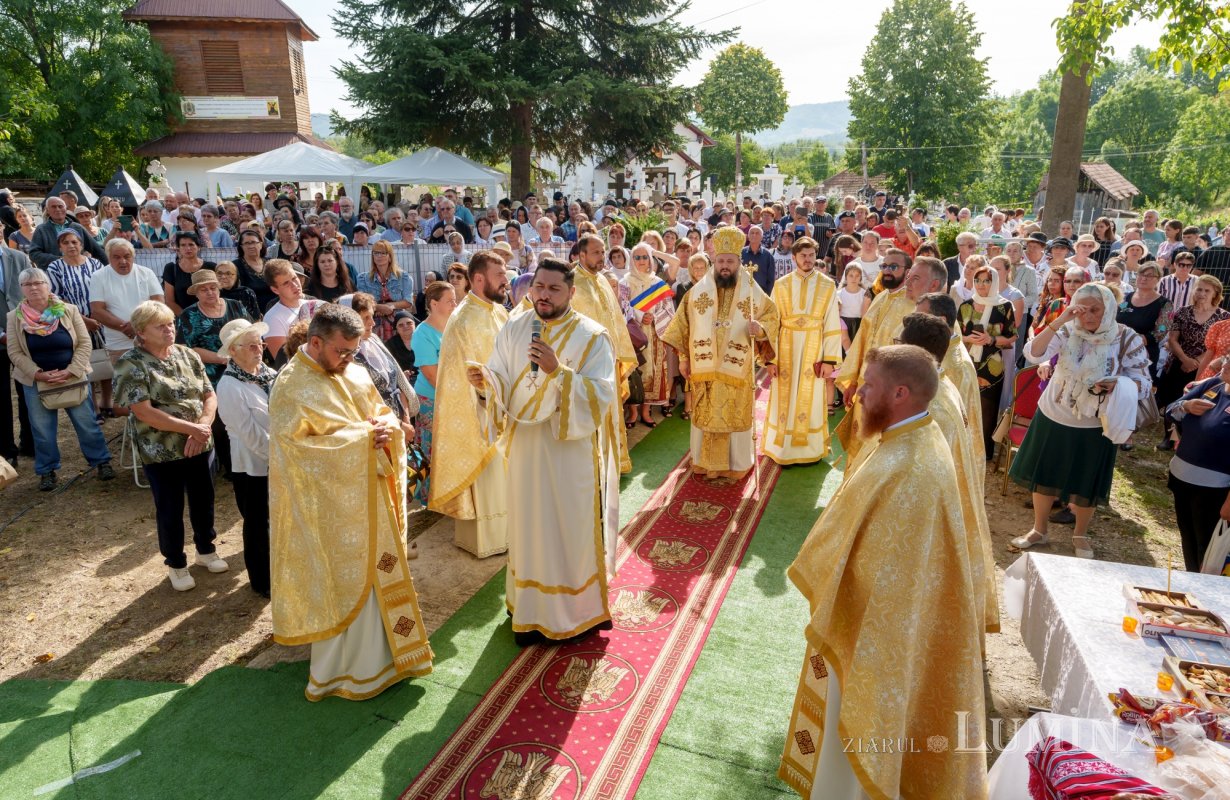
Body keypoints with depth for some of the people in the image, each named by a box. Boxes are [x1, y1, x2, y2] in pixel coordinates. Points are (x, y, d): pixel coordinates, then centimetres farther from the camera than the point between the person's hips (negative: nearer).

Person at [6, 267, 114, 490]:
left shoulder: (69, 310, -4)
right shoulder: (15, 317, -1)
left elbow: (85, 343, -5)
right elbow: (15, 352, -1)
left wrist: (71, 371, -14)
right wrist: (39, 374, -14)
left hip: (73, 378, -1)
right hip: (35, 383, 1)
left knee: (87, 424, 5)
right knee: (42, 430, 9)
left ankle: (102, 461, 19)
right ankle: (47, 471, 22)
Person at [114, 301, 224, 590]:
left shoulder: (187, 354, 3)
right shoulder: (131, 364, -12)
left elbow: (210, 395, 1)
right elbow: (144, 412, -19)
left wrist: (202, 428, -17)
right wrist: (191, 428, -21)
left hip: (200, 446, 5)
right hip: (161, 453, -4)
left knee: (204, 500, 17)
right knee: (170, 509, 9)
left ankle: (206, 549, 40)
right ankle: (176, 564, 29)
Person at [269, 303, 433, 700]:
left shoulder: (355, 374, 7)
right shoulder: (290, 389, -14)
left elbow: (382, 414, 12)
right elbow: (300, 449, -20)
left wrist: (386, 426, -13)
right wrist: (361, 437, -24)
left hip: (369, 501, 7)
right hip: (330, 509, -7)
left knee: (377, 576, 18)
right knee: (343, 585, 3)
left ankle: (380, 650, 36)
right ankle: (340, 667, 21)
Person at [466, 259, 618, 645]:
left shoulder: (592, 336, -8)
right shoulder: (512, 330, 4)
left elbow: (602, 396, -17)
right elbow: (500, 385, 2)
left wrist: (559, 371, -28)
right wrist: (484, 383, -21)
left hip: (573, 452, -3)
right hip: (525, 450, 3)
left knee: (573, 530, 7)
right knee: (529, 529, 13)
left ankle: (579, 611, 27)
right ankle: (532, 612, 31)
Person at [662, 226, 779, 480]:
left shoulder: (752, 291, 0)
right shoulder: (698, 290, 2)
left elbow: (771, 315, 9)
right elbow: (683, 324, 6)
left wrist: (760, 328, -15)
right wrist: (683, 358, 4)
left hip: (738, 368, -1)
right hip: (705, 367, 1)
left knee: (736, 416, 6)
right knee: (705, 415, 8)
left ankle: (736, 464, 19)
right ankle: (706, 462, 21)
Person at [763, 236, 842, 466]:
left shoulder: (828, 285, -1)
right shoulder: (781, 285, 1)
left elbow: (832, 325, -3)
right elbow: (772, 324, -1)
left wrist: (830, 359, -8)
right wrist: (771, 358, -7)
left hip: (814, 352, 0)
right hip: (786, 351, 1)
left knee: (811, 401, 7)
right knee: (784, 401, 6)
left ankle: (810, 450, 20)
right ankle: (783, 449, 19)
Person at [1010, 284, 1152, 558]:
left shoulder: (1128, 339, -10)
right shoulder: (1067, 332, -9)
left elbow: (1144, 384, -8)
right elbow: (1033, 355, -23)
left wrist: (1117, 384, -29)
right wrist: (1058, 321, -30)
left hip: (1094, 427, -1)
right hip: (1053, 418, 1)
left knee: (1086, 486, 12)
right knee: (1043, 475, 13)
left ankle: (1080, 535, 38)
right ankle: (1039, 530, 34)